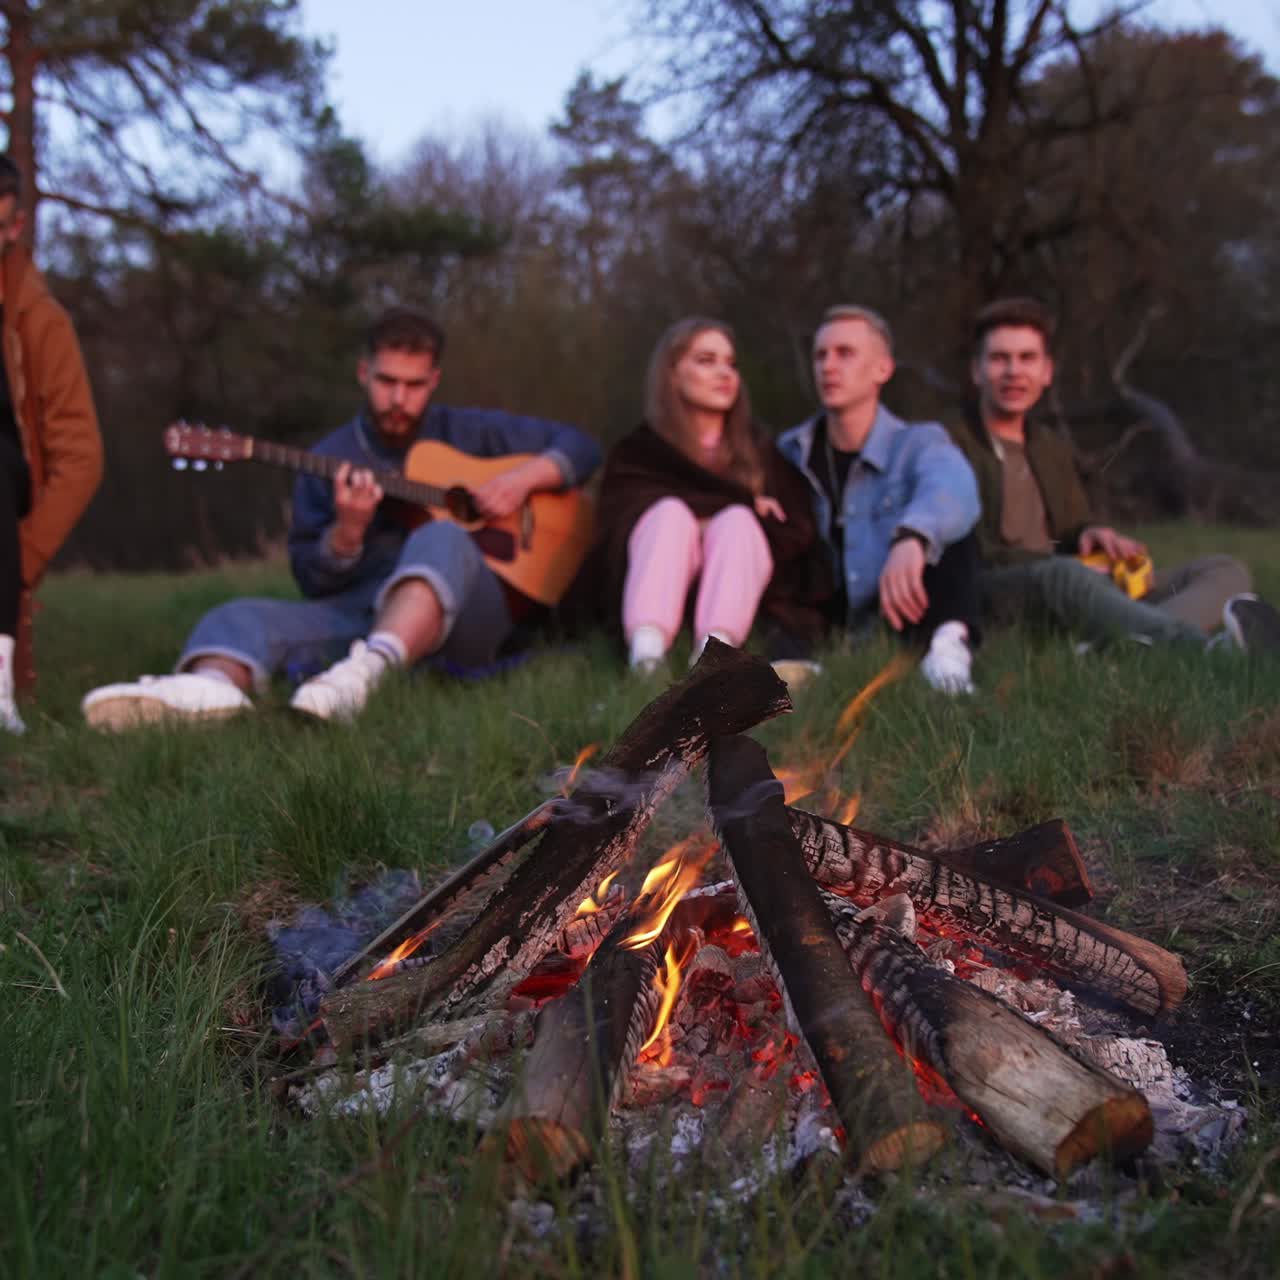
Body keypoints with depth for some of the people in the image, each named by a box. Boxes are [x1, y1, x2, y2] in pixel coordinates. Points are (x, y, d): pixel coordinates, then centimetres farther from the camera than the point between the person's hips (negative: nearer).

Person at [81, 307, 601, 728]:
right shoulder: (331, 459, 14)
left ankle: (367, 671, -62)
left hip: (467, 612, -2)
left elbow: (580, 447, 15)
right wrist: (348, 531, -11)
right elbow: (313, 579, 10)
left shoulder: (469, 432, 15)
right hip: (366, 610, 2)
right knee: (240, 616, -23)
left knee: (442, 538, -35)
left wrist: (525, 476, -5)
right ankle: (211, 688, -61)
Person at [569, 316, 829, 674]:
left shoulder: (760, 450, 18)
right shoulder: (636, 453, 11)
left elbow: (797, 532, 7)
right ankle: (645, 650, -54)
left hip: (744, 591, 1)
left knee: (737, 521, -25)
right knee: (671, 512, -26)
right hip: (661, 589, -1)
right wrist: (745, 505, -5)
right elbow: (620, 527, -6)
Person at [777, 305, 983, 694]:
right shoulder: (790, 453, 10)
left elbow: (952, 488, -27)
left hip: (901, 620, -2)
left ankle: (948, 643, -45)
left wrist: (911, 538, -49)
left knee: (943, 524, -23)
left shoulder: (918, 442, -1)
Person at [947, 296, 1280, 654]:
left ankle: (1139, 644, -40)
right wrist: (1062, 564, -15)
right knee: (1065, 574, -39)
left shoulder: (1053, 449, 24)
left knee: (1224, 569, -5)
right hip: (987, 602, -7)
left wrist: (1091, 536, 0)